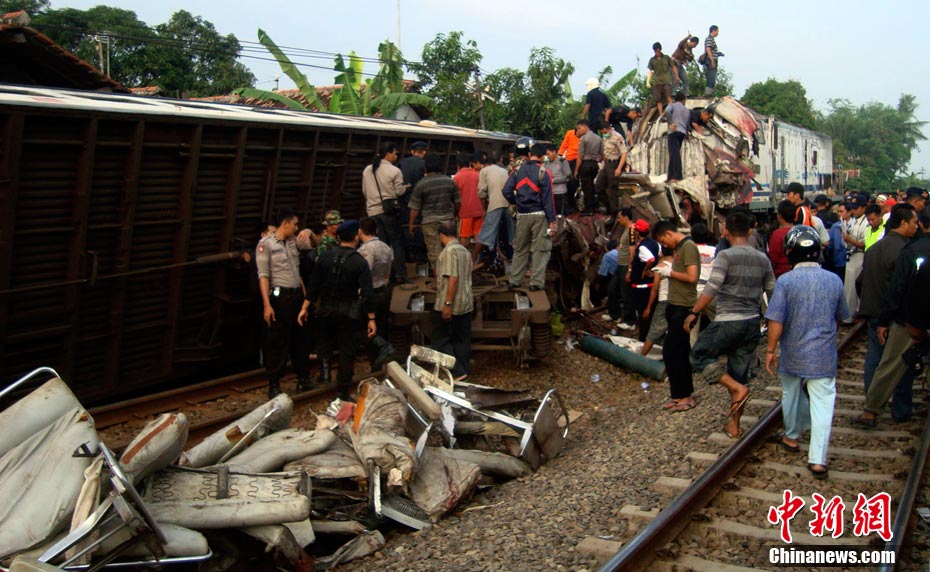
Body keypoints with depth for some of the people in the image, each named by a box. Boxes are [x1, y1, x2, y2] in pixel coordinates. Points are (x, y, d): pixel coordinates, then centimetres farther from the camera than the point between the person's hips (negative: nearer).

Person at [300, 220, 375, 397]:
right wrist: (371, 319, -10)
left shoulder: (325, 256, -2)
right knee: (347, 351, 6)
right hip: (349, 313, -3)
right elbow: (366, 293, -14)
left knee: (325, 342, 25)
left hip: (326, 310, 3)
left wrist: (305, 308, 5)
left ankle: (325, 369, 5)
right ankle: (343, 392, 11)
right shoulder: (359, 261, -11)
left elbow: (314, 285, -1)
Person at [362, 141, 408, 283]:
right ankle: (400, 275, 1)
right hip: (388, 210, -5)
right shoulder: (395, 171, -8)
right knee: (396, 241, 4)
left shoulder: (367, 170, 9)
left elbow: (364, 191, 14)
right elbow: (399, 191, -8)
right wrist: (406, 187, 13)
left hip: (372, 211, 5)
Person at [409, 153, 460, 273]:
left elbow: (415, 208, -5)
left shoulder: (421, 184, -8)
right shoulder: (450, 181, 2)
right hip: (448, 219, 3)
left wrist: (411, 224, 7)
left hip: (430, 222, -3)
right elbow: (458, 202, 10)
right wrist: (454, 215, 27)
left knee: (434, 252, 3)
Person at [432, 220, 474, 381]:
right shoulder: (465, 251, 12)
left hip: (450, 306, -8)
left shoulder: (449, 251, -15)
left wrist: (447, 304, -22)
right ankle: (463, 372, 16)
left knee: (441, 340, 0)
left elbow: (453, 278, -22)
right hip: (466, 304, 8)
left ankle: (458, 372, -8)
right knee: (462, 340, 12)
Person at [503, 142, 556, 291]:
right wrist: (551, 220, -10)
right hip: (539, 215, -4)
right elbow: (547, 198, -11)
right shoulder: (543, 172, -8)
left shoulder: (518, 170, 4)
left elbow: (506, 191, -2)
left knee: (520, 248, 15)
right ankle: (536, 282, 1)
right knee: (541, 249, 3)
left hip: (522, 215, 4)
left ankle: (515, 280, 20)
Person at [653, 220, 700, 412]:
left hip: (683, 308, -10)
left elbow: (692, 277, -22)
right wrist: (666, 271, 6)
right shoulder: (679, 247, 15)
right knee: (680, 352, 14)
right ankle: (683, 394, 21)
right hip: (676, 305, 10)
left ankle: (683, 395, -1)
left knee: (671, 352, -8)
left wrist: (670, 273, -11)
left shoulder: (688, 247, -14)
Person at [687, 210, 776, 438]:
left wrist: (694, 313, -11)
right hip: (753, 324, 6)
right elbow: (773, 293, 13)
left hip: (728, 322, -6)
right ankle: (734, 425, 19)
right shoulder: (762, 259, 8)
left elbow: (711, 289, -18)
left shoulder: (726, 256, -10)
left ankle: (737, 388, -5)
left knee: (699, 355, 10)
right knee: (740, 374, 14)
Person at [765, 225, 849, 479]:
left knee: (792, 394, 21)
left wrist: (771, 350, -3)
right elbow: (840, 316, 11)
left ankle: (792, 437, 41)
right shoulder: (834, 281, -3)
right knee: (822, 402, 0)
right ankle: (818, 459, -7)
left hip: (792, 354, 0)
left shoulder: (785, 281, -12)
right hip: (823, 355, 0)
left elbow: (776, 320, -14)